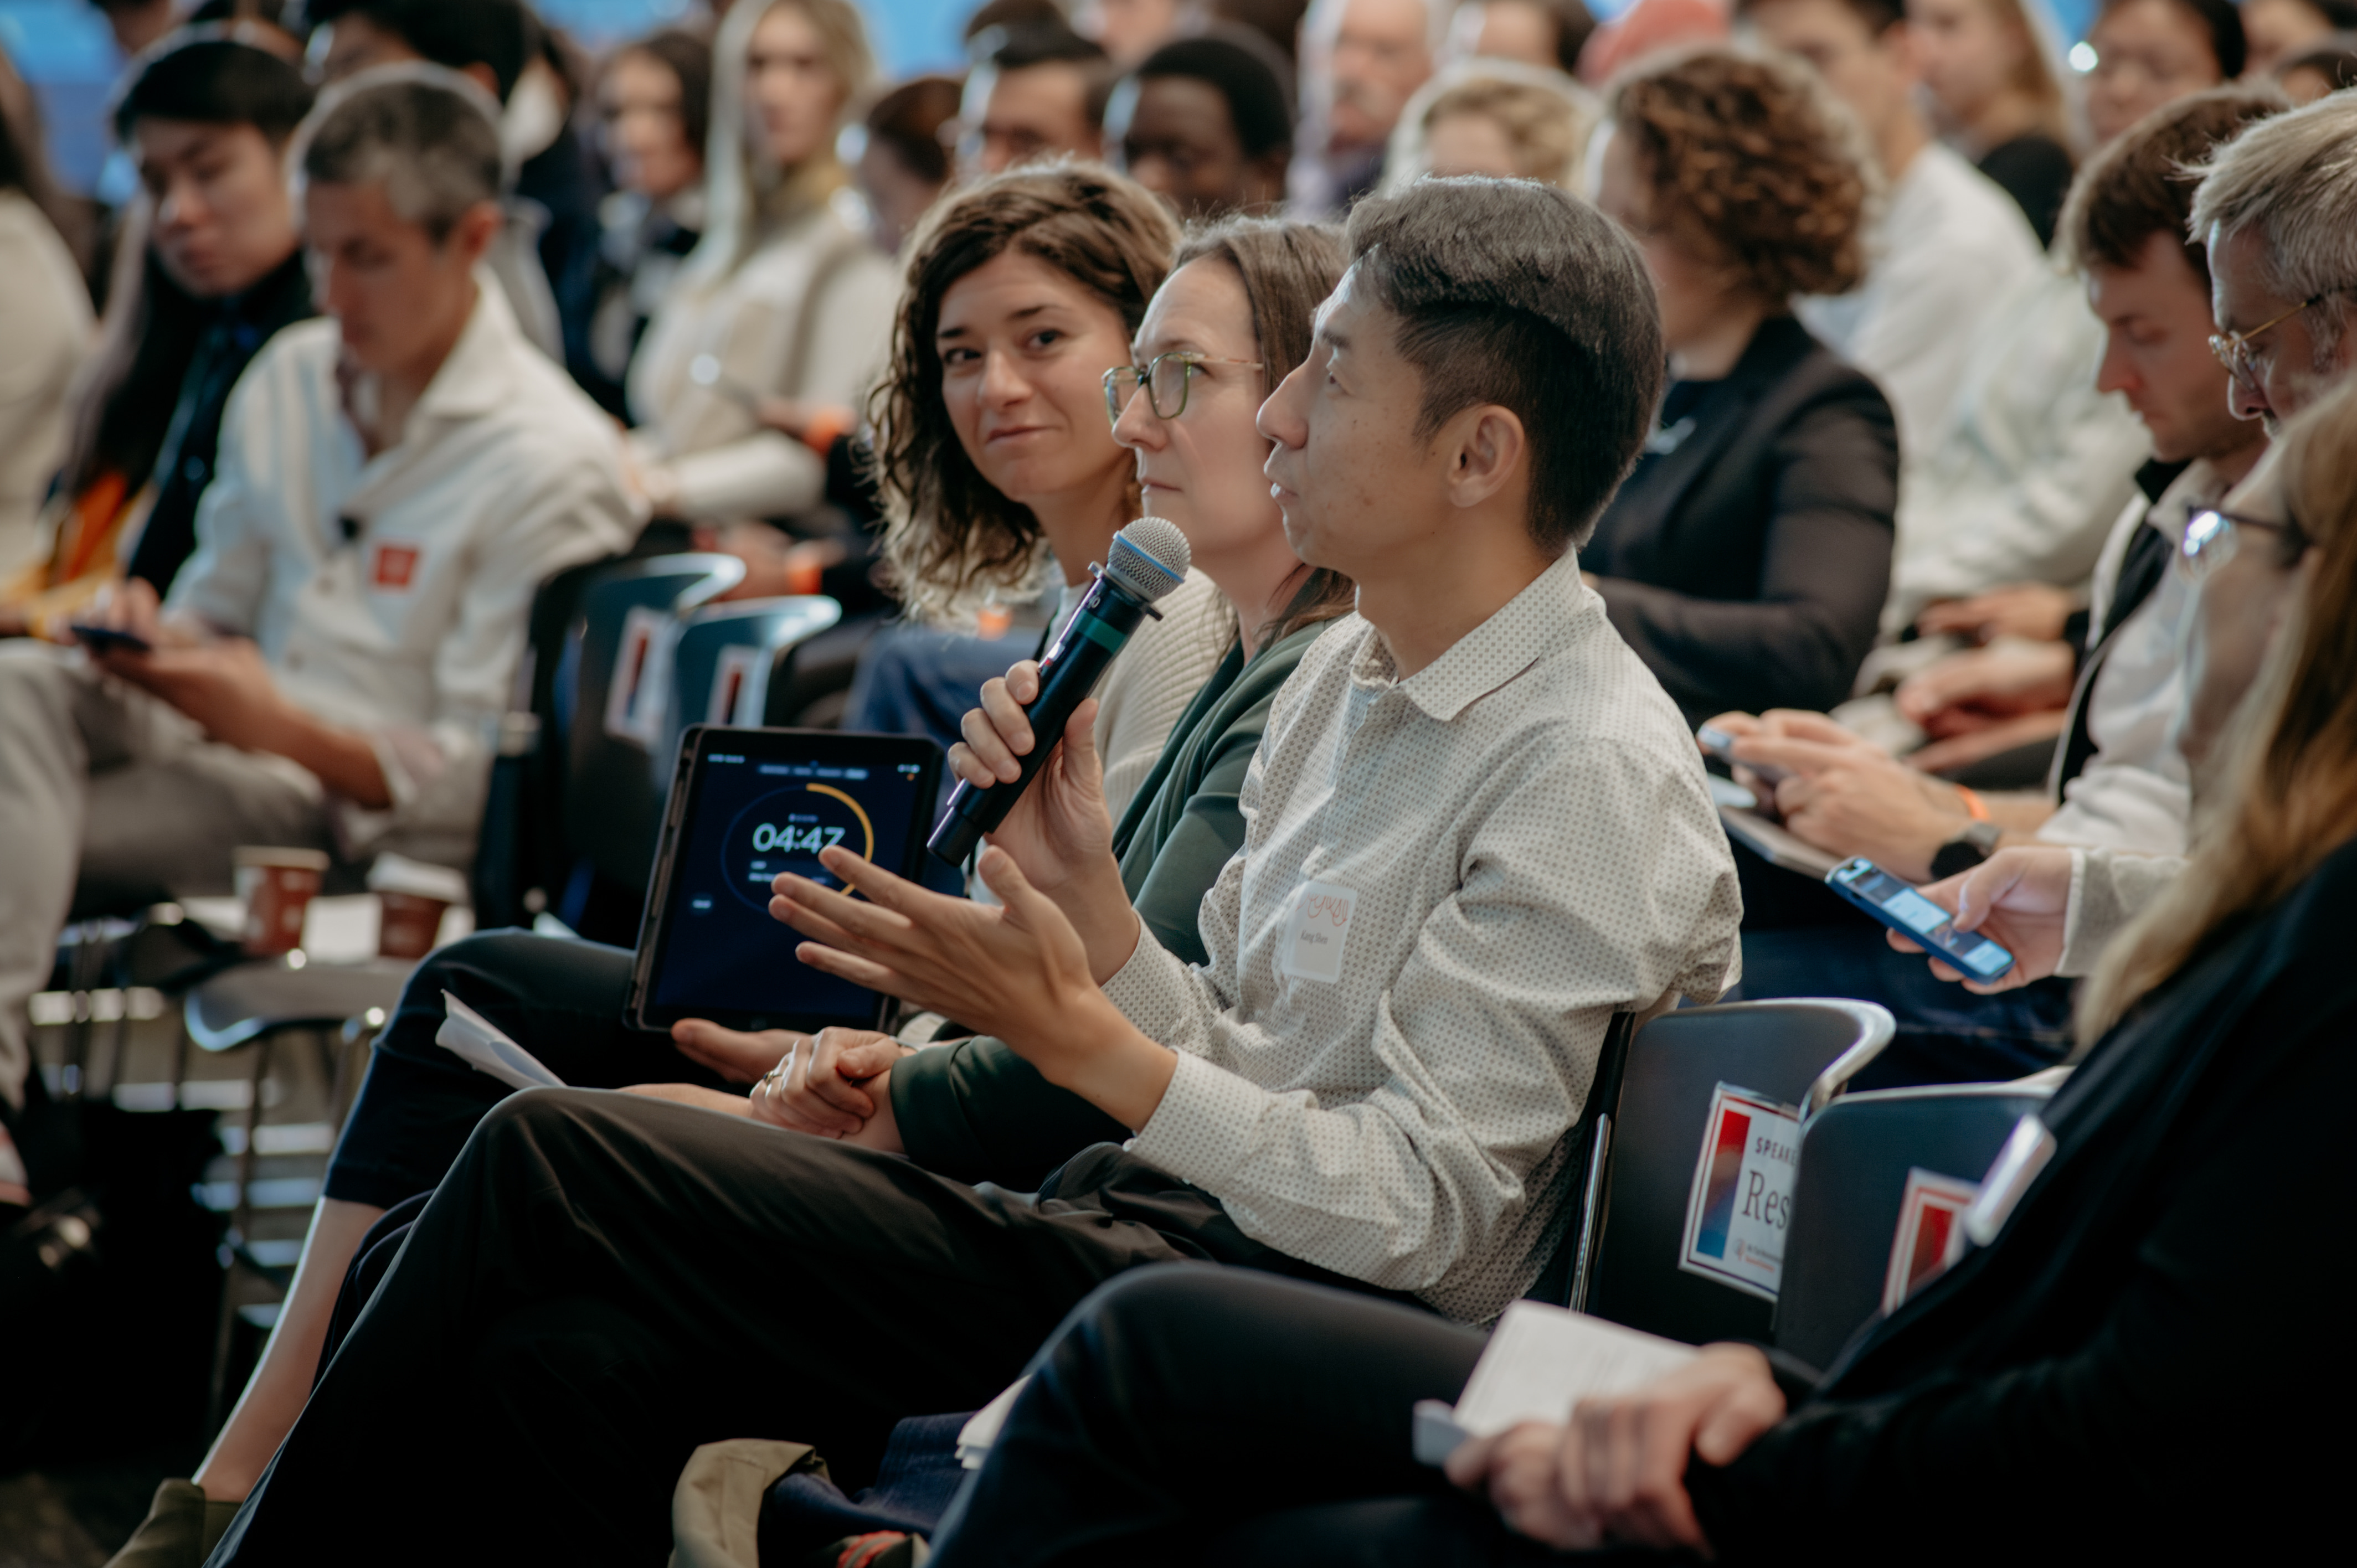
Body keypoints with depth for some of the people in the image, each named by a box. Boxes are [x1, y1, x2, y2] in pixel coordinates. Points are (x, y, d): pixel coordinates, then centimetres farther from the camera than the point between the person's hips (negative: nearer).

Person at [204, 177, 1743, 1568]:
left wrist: (1075, 1033, -18)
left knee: (548, 1159, -12)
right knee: (561, 1362, -13)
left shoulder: (1595, 773, -13)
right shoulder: (1351, 675, 15)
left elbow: (1420, 1213, -18)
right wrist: (1088, 888, 0)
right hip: (1139, 1222, 9)